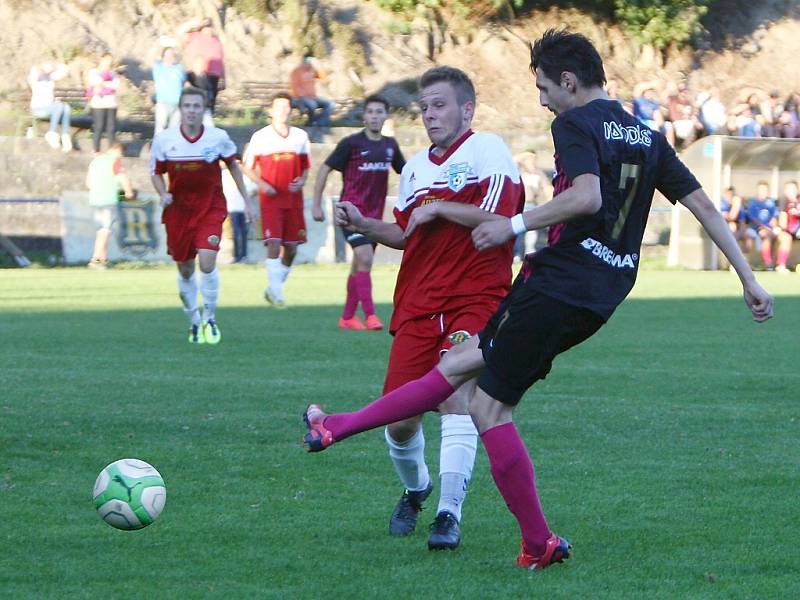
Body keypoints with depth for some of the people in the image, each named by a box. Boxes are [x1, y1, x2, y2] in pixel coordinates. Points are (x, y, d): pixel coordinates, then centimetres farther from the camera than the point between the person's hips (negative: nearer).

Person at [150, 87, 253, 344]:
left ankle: (209, 317, 2)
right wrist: (163, 194, -14)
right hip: (178, 210, 2)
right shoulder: (164, 139, -6)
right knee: (185, 271, 8)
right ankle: (194, 322, 29)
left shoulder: (218, 138, -7)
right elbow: (156, 173, 6)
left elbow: (233, 165, 10)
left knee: (207, 263, -19)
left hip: (210, 209, -1)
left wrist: (246, 200, 11)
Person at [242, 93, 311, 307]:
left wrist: (302, 181, -3)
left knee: (292, 247, 4)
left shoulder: (301, 136, 9)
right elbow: (248, 167, 4)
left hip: (293, 199, 4)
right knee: (274, 243, -16)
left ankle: (274, 288, 21)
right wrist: (262, 184, -12)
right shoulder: (260, 137, 0)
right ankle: (276, 292, -14)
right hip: (270, 199, -4)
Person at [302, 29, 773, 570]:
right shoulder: (647, 137, 15)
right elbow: (706, 207, 12)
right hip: (604, 296, 9)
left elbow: (587, 197, -26)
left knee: (489, 407, 2)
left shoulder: (575, 124, -8)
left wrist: (517, 225, -15)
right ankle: (341, 428, 20)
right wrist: (750, 281, 15)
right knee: (460, 362, 16)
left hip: (557, 284, -9)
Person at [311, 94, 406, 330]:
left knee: (359, 265, 11)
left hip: (375, 214, 6)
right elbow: (324, 169, -4)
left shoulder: (390, 145, 7)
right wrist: (316, 204, -7)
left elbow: (405, 171, 22)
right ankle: (370, 315, -18)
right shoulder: (351, 143, -9)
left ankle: (347, 316, 21)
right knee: (364, 258, -19)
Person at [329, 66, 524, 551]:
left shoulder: (487, 150, -5)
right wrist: (363, 225, 11)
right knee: (399, 420, 3)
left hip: (474, 300, -6)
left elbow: (498, 219, -17)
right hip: (417, 306, 6)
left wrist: (439, 207, -12)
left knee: (454, 395, -24)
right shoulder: (416, 167, 17)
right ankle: (415, 489, 33)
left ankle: (449, 515, -20)